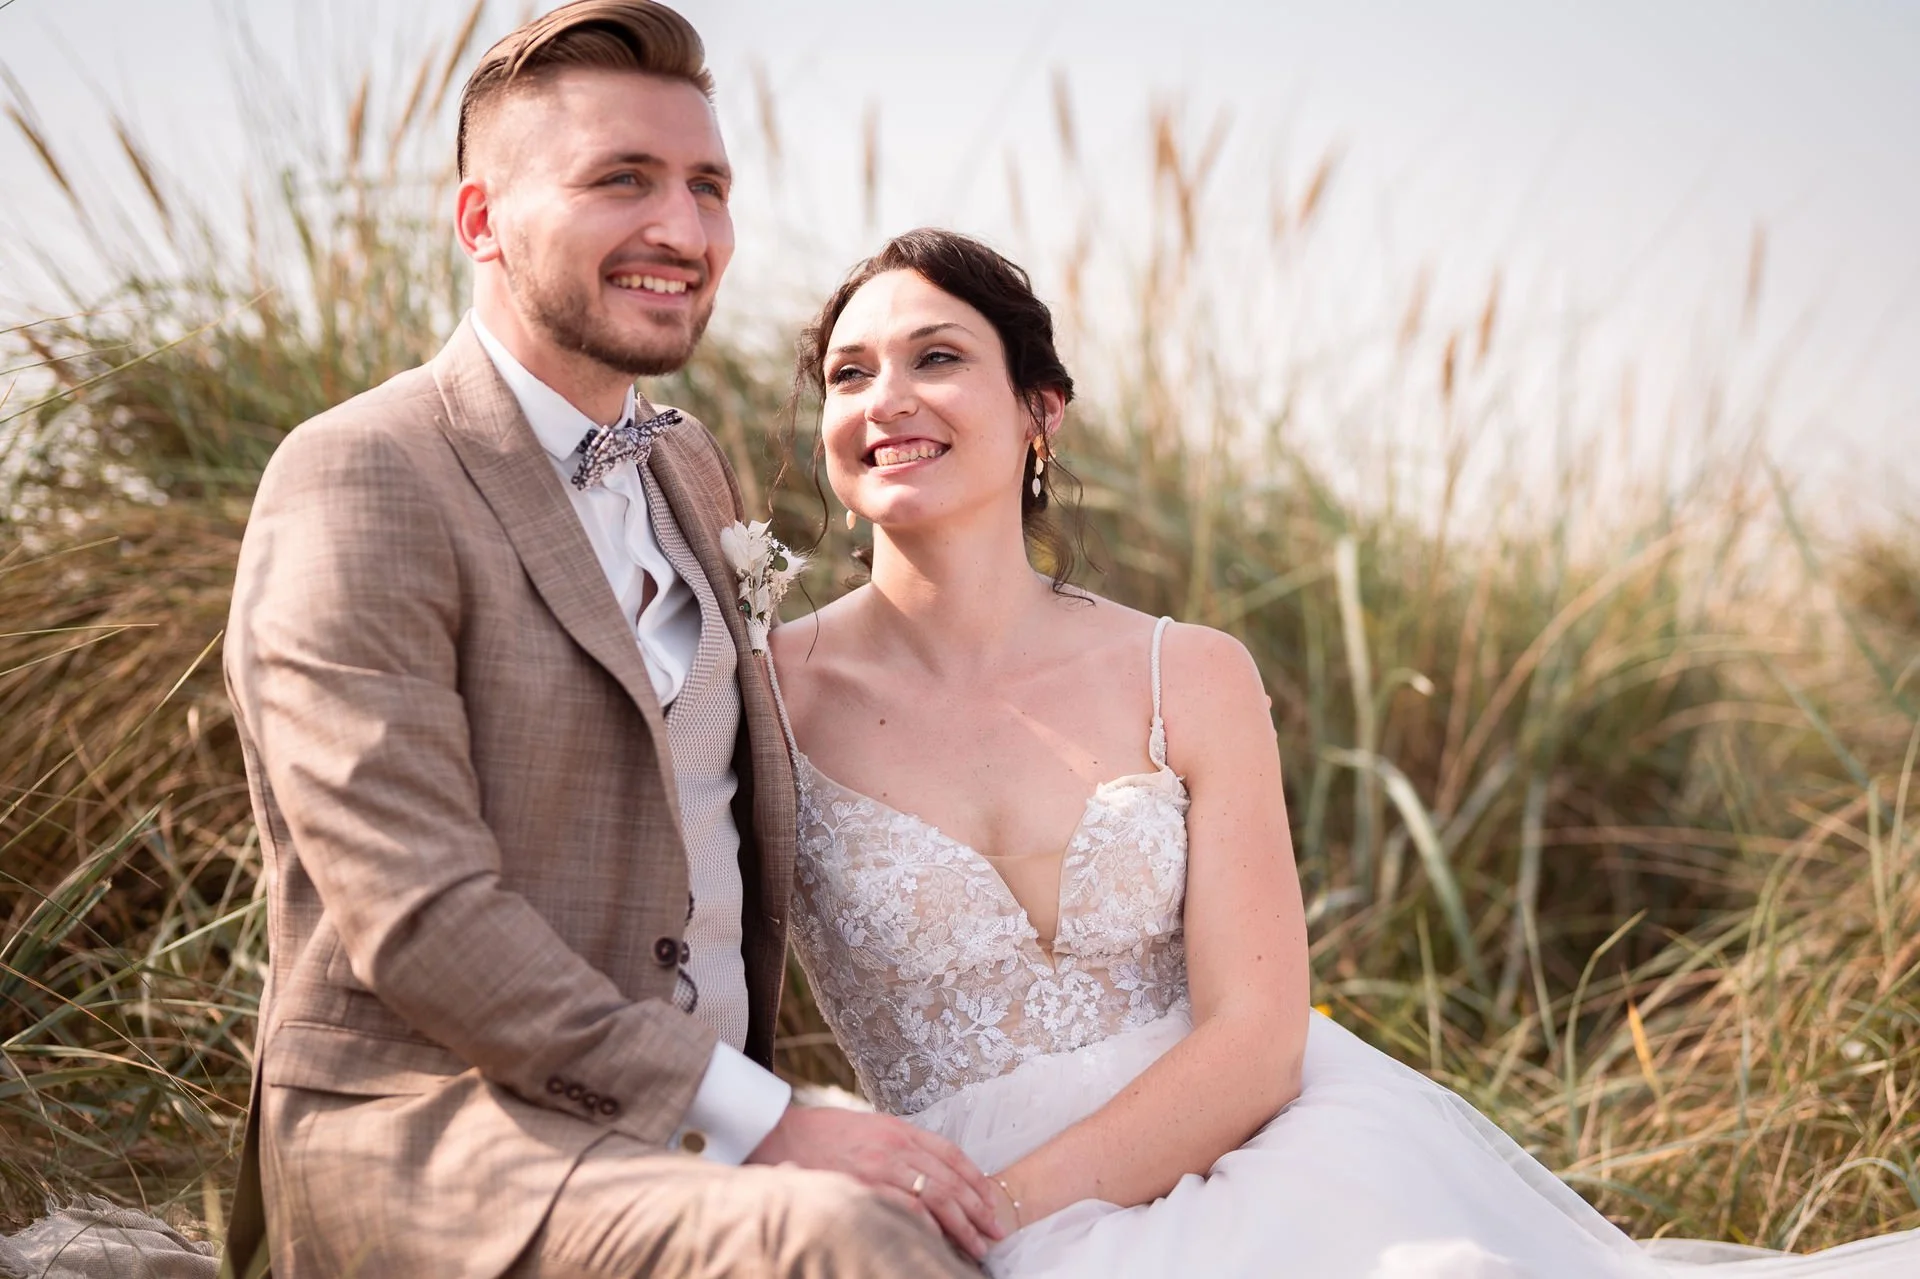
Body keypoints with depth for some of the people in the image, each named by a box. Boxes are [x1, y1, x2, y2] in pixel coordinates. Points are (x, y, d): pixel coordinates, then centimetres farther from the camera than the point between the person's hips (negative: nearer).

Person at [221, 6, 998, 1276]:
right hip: (429, 1137, -8)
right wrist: (760, 1126, -20)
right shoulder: (357, 481, -10)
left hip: (693, 1159, 8)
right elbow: (417, 920, -18)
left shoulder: (693, 473, 16)